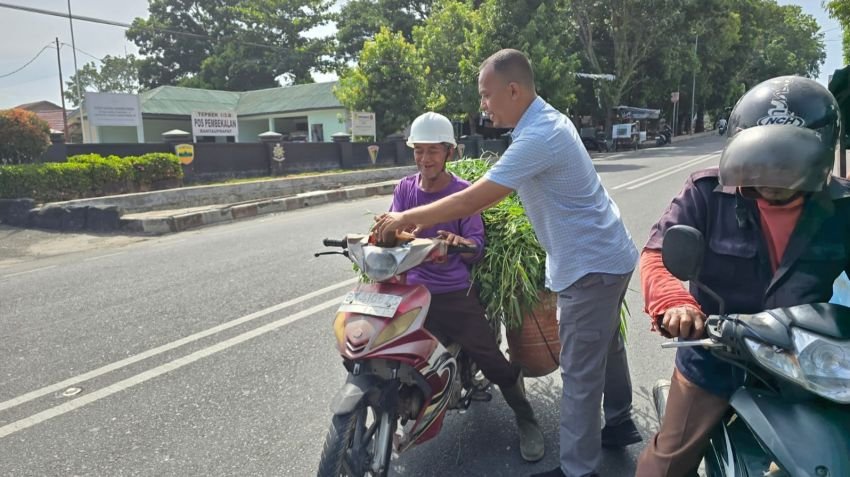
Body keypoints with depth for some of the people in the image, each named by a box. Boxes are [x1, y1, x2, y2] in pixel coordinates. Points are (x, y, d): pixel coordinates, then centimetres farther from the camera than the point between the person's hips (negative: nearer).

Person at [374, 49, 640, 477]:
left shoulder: (538, 137, -26)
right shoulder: (548, 120, 8)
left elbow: (473, 201, -27)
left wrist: (405, 219, -17)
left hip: (589, 266, -10)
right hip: (608, 255, 10)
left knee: (580, 371, 0)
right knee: (605, 346, 25)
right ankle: (620, 423, 45)